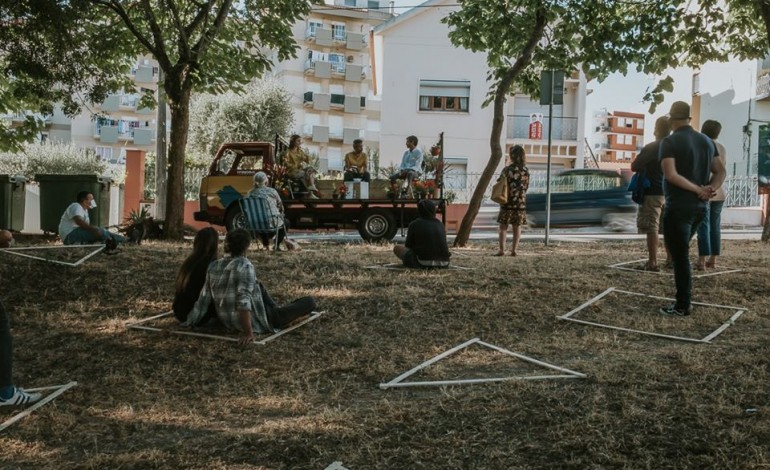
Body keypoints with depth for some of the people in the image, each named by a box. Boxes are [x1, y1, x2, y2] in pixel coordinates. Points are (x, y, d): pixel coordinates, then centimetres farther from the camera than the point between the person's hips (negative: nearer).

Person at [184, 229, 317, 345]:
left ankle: (277, 311, 43)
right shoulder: (245, 266, -22)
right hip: (255, 322, -8)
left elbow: (204, 299, 0)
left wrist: (191, 321, 9)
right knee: (310, 301, 2)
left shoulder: (213, 266, -3)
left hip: (227, 322, 8)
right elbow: (243, 300, -32)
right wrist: (248, 332, -31)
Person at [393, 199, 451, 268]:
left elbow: (408, 246, 6)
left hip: (423, 263, -4)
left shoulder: (414, 224, -1)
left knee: (397, 248, 14)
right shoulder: (440, 224, 10)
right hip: (443, 264, 4)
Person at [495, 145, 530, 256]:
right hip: (521, 202, 4)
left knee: (503, 227, 3)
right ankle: (514, 249, 8)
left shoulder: (507, 170, -11)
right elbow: (526, 186, 9)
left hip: (508, 202, -3)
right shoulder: (526, 171, 2)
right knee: (517, 227, 9)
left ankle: (502, 249, -2)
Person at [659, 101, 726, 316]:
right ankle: (684, 300, 22)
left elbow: (671, 175, -22)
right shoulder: (707, 141, 12)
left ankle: (682, 306, 5)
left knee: (680, 256, 0)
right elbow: (720, 171, 11)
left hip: (678, 208, -7)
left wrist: (699, 190, -16)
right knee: (682, 253, 19)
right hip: (699, 207, 7)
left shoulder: (670, 141, -10)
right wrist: (710, 189, -4)